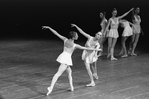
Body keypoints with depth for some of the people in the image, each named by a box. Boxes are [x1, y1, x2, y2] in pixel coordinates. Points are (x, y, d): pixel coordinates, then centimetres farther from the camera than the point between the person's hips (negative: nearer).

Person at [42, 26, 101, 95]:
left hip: (63, 56, 6)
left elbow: (56, 33, 8)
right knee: (58, 73, -13)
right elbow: (86, 48, -4)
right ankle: (51, 87, -17)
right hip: (67, 58, -6)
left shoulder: (65, 40, 5)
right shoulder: (75, 45, -7)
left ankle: (71, 87, 12)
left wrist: (48, 27, 15)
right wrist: (96, 49, 5)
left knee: (69, 72, 20)